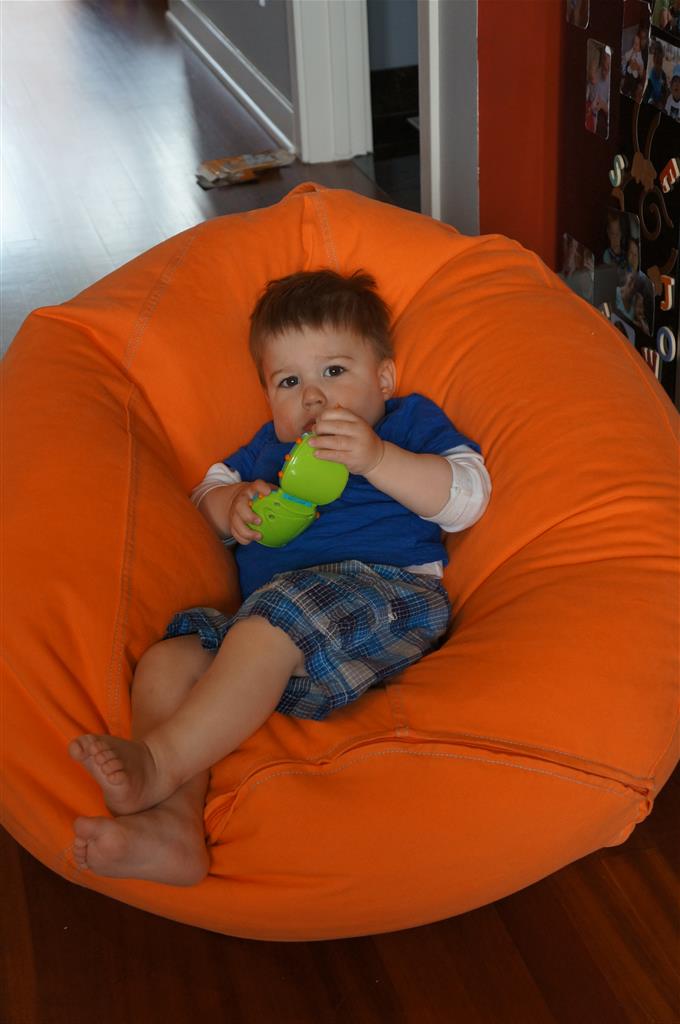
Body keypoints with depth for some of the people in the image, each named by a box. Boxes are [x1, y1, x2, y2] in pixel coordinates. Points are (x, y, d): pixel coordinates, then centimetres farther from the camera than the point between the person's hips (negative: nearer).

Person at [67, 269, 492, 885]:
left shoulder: (411, 421, 16)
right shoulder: (271, 445, 34)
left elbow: (466, 497, 1)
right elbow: (210, 487, 33)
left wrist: (377, 458, -13)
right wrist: (232, 505, 7)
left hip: (387, 592, -6)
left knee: (275, 618, -37)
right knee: (167, 661, -19)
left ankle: (160, 758, -42)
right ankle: (172, 822, -41)